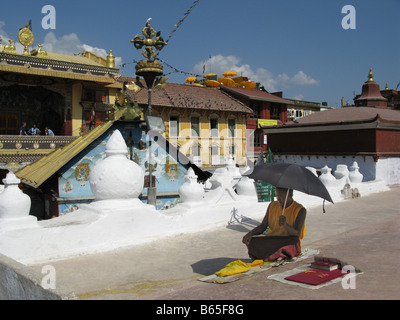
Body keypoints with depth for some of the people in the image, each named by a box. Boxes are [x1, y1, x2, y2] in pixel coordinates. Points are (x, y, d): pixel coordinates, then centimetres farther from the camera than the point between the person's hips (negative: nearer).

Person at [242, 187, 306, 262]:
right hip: (270, 243, 4)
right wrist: (250, 233, -14)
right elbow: (262, 227, 7)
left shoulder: (300, 210, -7)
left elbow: (297, 235, -18)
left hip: (288, 245, -3)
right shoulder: (272, 205, 7)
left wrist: (285, 225, -38)